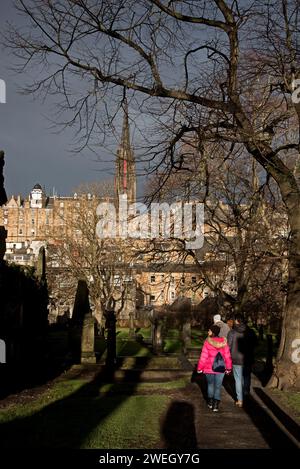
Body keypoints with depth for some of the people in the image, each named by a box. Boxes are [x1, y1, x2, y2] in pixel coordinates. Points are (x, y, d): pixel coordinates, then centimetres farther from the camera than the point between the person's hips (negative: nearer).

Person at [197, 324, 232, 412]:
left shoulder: (207, 342, -14)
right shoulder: (223, 342, -7)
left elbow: (203, 356, -12)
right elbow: (227, 356, -3)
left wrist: (200, 368, -2)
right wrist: (228, 368, 9)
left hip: (209, 368, -1)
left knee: (210, 384, 20)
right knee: (218, 386, 9)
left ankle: (210, 402, 26)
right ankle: (216, 405, 5)